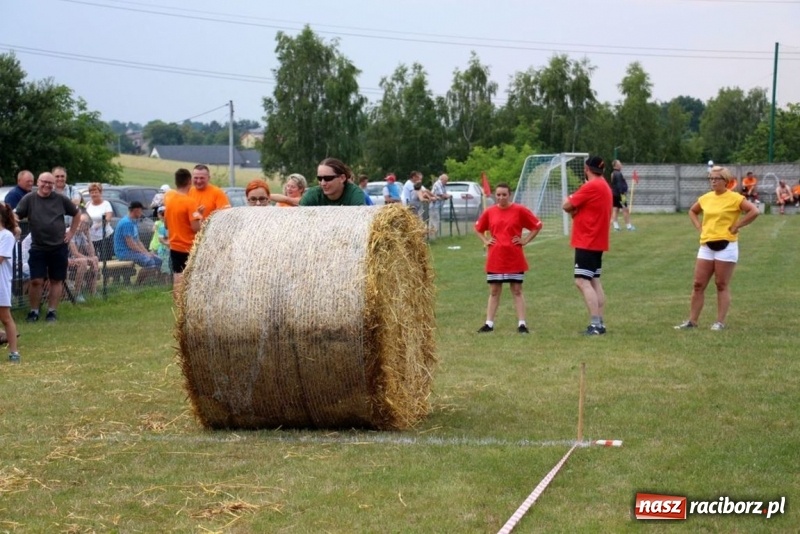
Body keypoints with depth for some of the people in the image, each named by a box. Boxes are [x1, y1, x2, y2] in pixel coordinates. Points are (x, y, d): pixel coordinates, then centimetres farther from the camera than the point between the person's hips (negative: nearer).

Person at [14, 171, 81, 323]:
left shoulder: (61, 199, 2)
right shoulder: (29, 199, -2)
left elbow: (76, 214, 15)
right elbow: (16, 216, -8)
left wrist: (71, 232, 8)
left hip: (59, 248, 1)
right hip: (38, 248, -1)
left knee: (57, 281, 6)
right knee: (36, 281, -4)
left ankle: (52, 312, 15)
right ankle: (34, 311, 9)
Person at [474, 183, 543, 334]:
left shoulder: (519, 210, -5)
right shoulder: (489, 212, 4)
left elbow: (537, 225, 2)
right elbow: (478, 228, 20)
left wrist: (525, 240, -4)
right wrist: (485, 241, 6)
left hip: (515, 258, -2)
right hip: (495, 258, 2)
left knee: (517, 290, 2)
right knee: (494, 291, 7)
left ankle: (522, 324, 4)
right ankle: (489, 323, 10)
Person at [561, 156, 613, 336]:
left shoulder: (591, 186, -16)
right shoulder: (605, 186, 15)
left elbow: (567, 206, -14)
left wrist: (568, 201, 7)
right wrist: (576, 209, -4)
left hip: (587, 242, -10)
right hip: (597, 241, 10)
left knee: (582, 281, -12)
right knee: (594, 281, 12)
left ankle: (595, 324, -19)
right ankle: (599, 323, 11)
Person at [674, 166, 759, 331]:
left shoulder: (734, 198, -8)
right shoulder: (705, 198, 9)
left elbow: (754, 211, -17)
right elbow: (692, 211, 27)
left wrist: (736, 226, -15)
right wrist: (699, 227, 11)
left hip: (726, 246, -6)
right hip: (706, 246, 6)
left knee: (722, 285, 0)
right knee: (698, 284, 5)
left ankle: (720, 322, 7)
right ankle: (692, 321, 11)